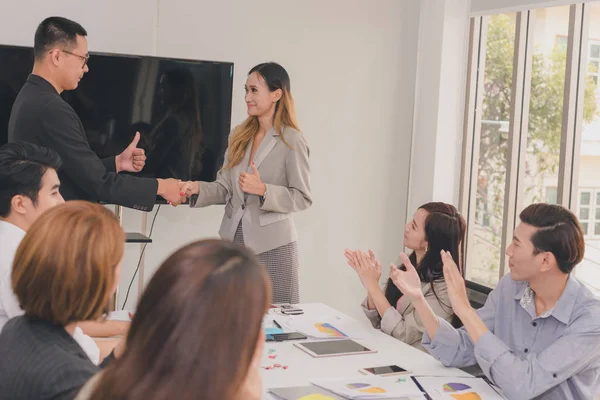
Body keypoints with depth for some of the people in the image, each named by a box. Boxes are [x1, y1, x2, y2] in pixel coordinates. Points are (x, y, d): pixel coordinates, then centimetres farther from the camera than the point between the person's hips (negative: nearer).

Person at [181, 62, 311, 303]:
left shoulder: (292, 141, -8)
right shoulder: (239, 136, 9)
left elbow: (302, 197, -10)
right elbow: (224, 188, 6)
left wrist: (263, 189, -22)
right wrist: (198, 188, -12)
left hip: (272, 246, -5)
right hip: (234, 240, 5)